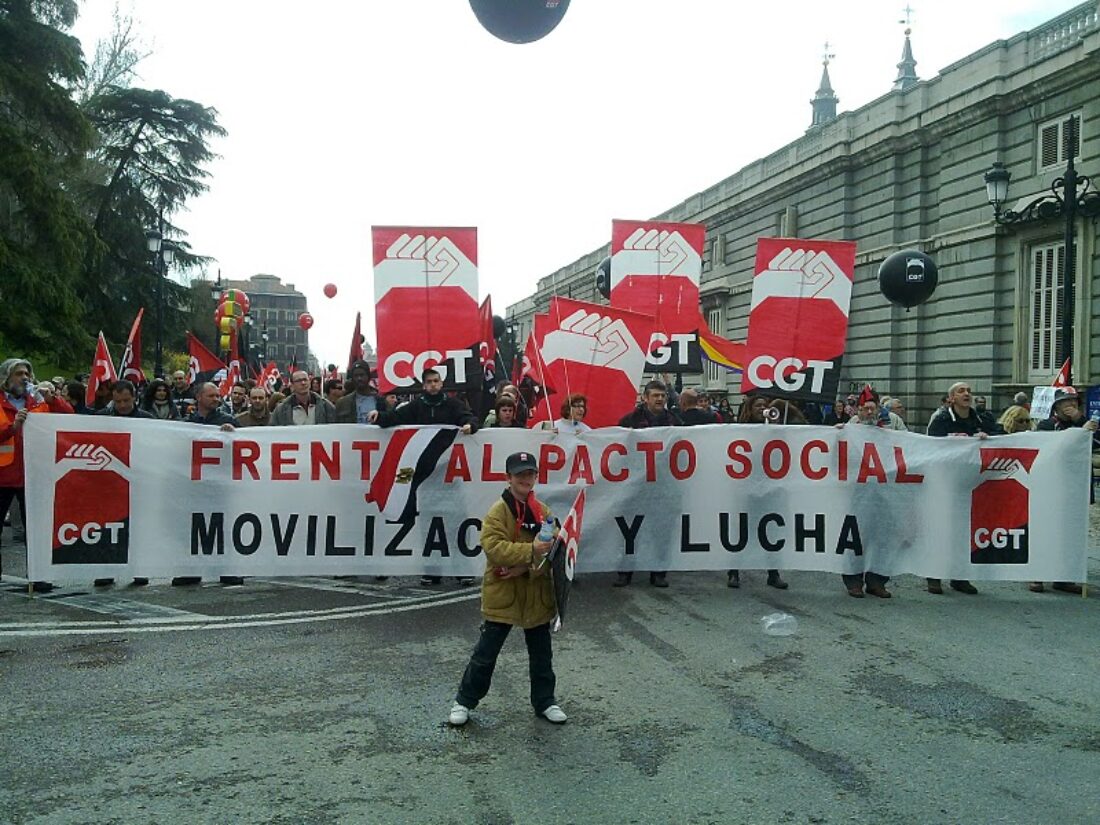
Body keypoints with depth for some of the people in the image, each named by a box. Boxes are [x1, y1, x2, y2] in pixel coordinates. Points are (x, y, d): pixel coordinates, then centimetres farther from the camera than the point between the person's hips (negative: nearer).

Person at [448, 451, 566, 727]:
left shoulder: (544, 512, 3)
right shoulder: (497, 512, -12)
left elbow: (554, 550, -1)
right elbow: (494, 548, -23)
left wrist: (527, 566, -17)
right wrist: (530, 551, -31)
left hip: (537, 595, 4)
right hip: (502, 594, -4)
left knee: (541, 653, 16)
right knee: (485, 653, 5)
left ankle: (545, 701, 32)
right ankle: (464, 701, 21)